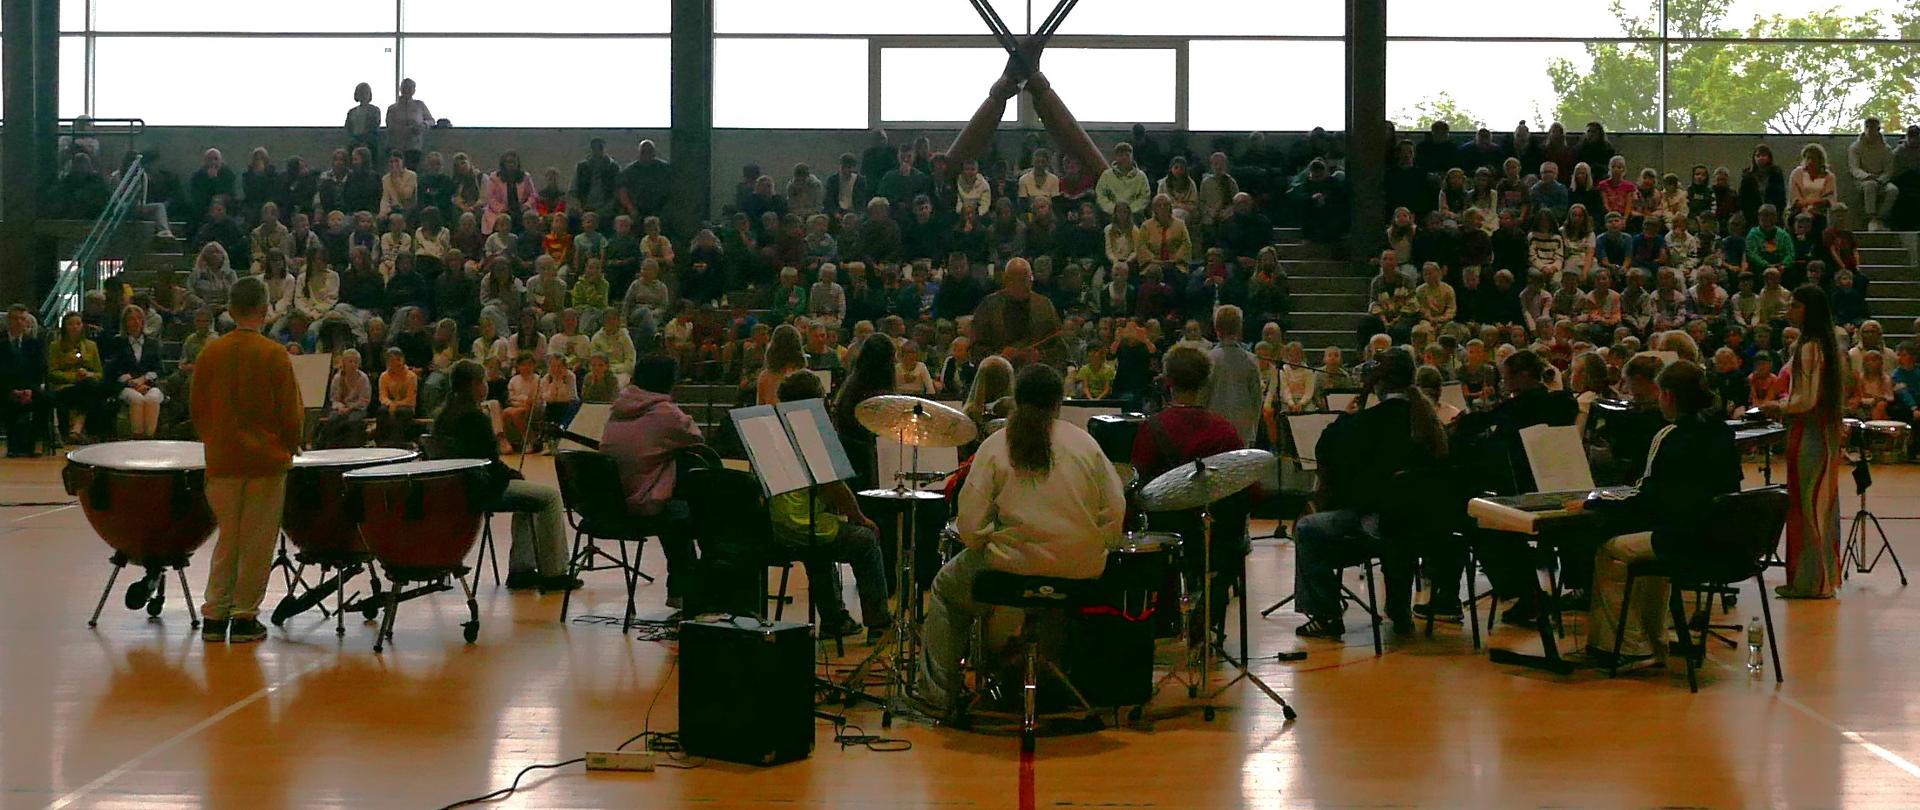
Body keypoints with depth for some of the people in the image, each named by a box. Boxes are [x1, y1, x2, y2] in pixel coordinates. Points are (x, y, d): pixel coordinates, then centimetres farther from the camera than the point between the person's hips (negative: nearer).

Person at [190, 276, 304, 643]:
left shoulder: (209, 354, -1)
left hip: (222, 460, 3)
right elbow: (291, 411, -7)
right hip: (267, 460, -3)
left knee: (226, 538, 13)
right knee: (257, 542, 5)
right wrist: (290, 446, 9)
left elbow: (198, 410, 5)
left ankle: (215, 616, 12)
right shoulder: (274, 355, -10)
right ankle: (245, 617, 8)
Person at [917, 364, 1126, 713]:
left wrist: (989, 539, 11)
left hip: (1016, 566, -3)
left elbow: (970, 528, -9)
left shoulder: (994, 448, -6)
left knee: (946, 587, 23)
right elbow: (1116, 511, 2)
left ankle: (938, 694, 22)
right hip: (1083, 571, 3)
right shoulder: (1085, 443, 0)